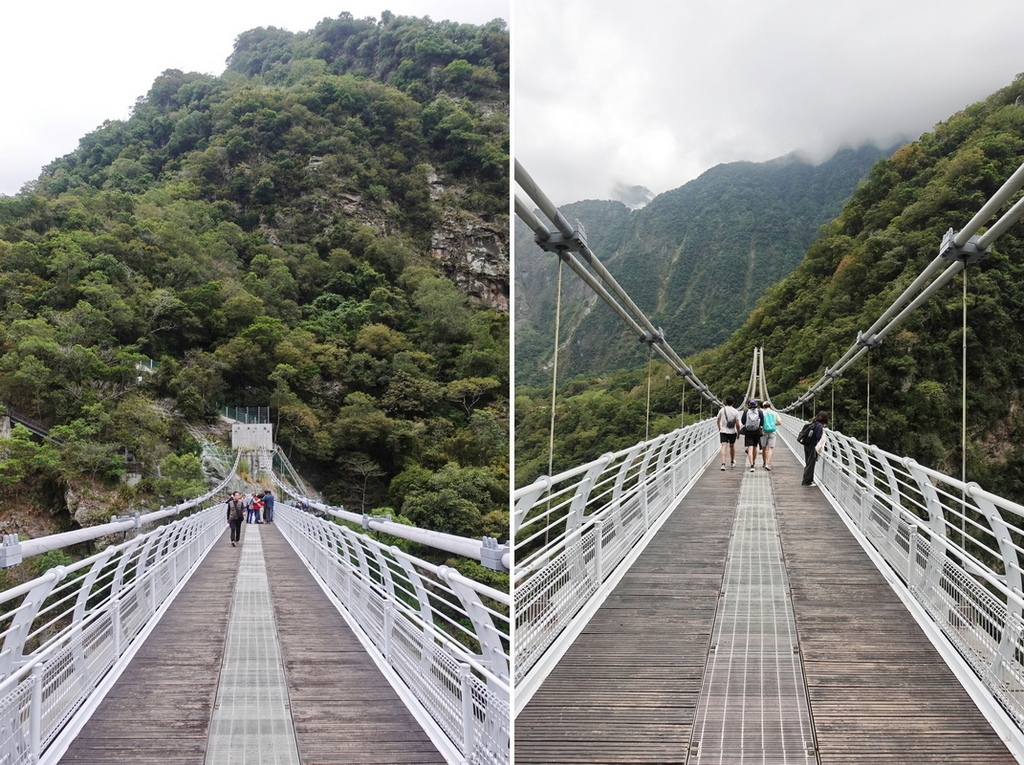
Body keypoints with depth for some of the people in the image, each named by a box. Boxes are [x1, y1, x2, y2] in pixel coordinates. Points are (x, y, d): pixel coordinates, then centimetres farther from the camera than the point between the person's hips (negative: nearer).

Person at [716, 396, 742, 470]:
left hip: (723, 431, 0)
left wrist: (719, 428, 26)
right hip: (732, 432, 1)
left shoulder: (722, 410, -3)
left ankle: (723, 464, -23)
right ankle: (733, 462, 36)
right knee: (732, 446, 19)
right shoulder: (735, 411, -7)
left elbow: (717, 420, 8)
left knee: (724, 447, -8)